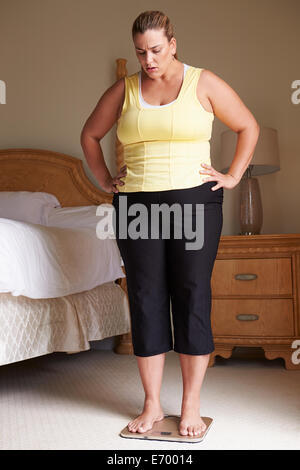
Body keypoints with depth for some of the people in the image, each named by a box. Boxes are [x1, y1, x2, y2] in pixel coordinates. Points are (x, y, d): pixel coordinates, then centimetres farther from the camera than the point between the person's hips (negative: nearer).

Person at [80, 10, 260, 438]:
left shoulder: (204, 83, 3)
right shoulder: (124, 89, 9)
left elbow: (249, 127, 9)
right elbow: (90, 134, 21)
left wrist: (232, 177, 3)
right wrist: (104, 180, 12)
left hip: (195, 200, -2)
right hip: (136, 205, 2)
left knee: (192, 298, -1)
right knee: (146, 300, 3)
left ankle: (191, 406, 12)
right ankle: (152, 405, 16)